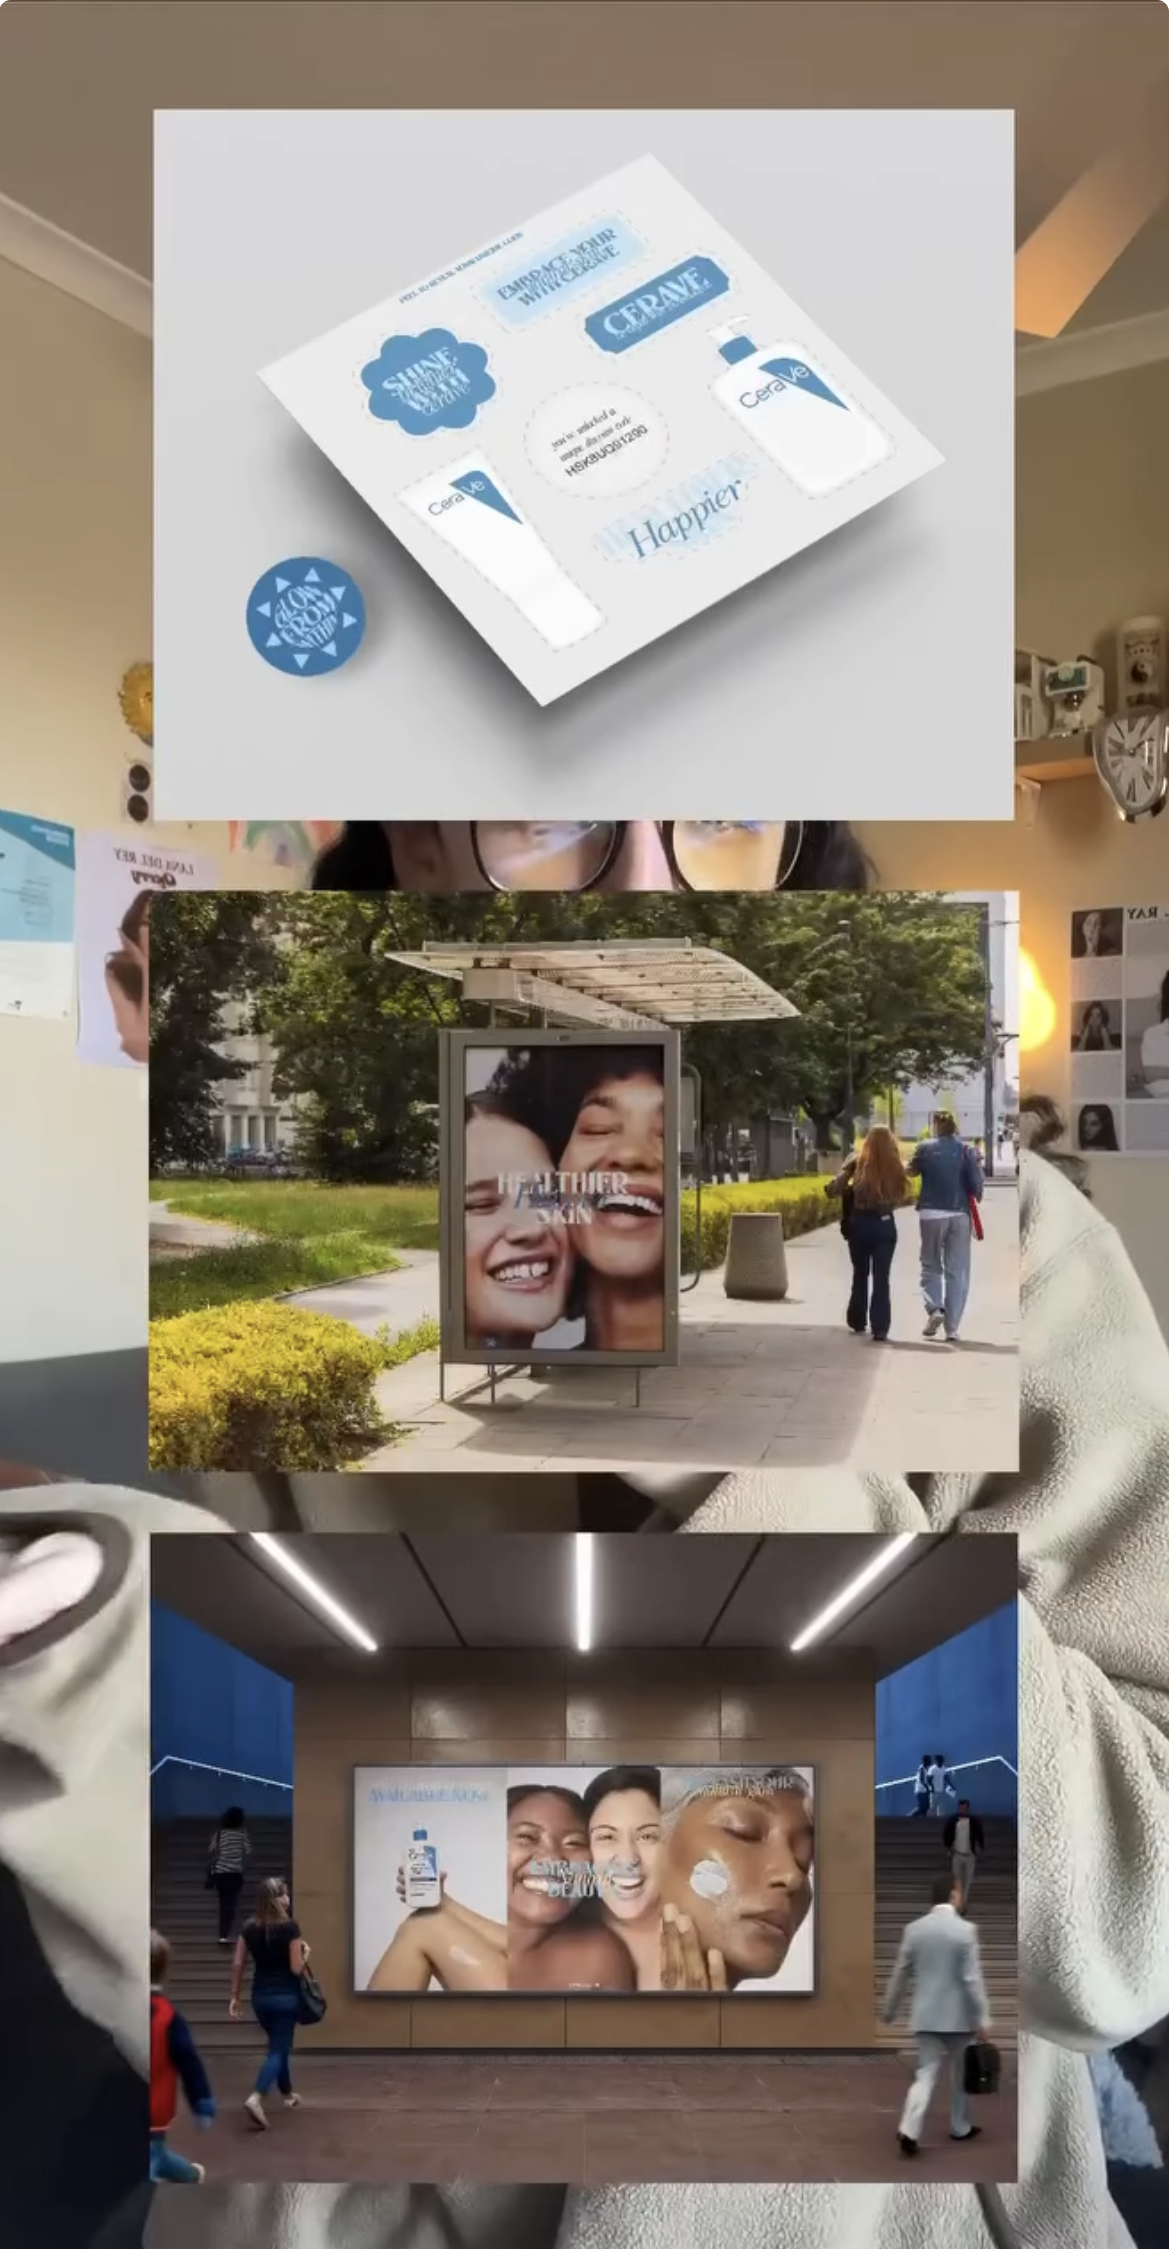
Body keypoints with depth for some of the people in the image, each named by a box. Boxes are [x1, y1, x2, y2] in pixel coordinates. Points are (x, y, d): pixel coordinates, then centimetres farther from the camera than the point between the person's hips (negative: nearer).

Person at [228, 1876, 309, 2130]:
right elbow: (297, 1969, -16)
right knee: (277, 2050, 0)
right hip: (286, 1997, -6)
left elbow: (238, 1964, 1)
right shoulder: (290, 1927, -16)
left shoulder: (249, 1928, -1)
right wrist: (305, 1953, 2)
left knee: (279, 2045, 24)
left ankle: (288, 2094, 37)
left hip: (260, 1996, 6)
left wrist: (234, 1997, 8)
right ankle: (255, 2098, -21)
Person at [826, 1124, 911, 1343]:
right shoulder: (895, 1167, -6)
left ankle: (858, 1322, 29)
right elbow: (900, 1199, -3)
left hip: (859, 1225, 1)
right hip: (885, 1225, 0)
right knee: (881, 1277, 4)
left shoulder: (857, 1163, -9)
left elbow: (833, 1189, -14)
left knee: (860, 1275, 19)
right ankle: (880, 1328, -2)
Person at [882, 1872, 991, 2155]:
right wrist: (982, 2018, -9)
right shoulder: (965, 1930, -13)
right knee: (961, 2072, 19)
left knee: (926, 2074, 4)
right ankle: (961, 2127, 31)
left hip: (925, 2015, 3)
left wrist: (888, 2010, 16)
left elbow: (900, 1974, 5)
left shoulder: (914, 1929, -1)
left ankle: (909, 2131, -11)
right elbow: (972, 1978, -15)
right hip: (958, 2015, -2)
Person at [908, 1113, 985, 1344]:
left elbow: (912, 1171, 14)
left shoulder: (925, 1148, -1)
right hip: (959, 1214, 0)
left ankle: (934, 1309, -8)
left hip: (931, 1214, 0)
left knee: (931, 1266, 15)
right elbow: (976, 1179, -7)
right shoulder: (964, 1149, -3)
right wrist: (976, 1195, 12)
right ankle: (952, 1328, 4)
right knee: (957, 1271, 6)